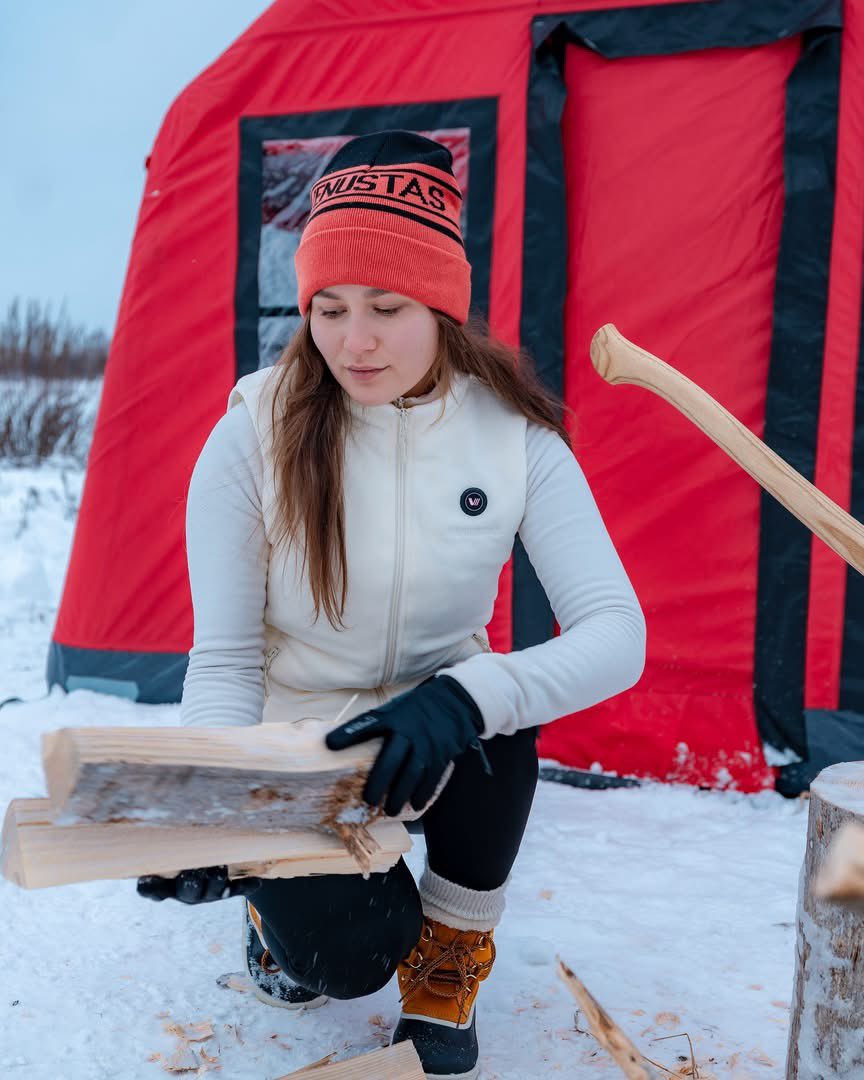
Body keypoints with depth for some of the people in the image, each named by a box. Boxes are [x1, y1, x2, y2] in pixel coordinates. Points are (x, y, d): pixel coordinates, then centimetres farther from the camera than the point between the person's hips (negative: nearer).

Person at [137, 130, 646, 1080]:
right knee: (352, 957, -26)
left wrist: (467, 696, -42)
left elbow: (616, 633, -23)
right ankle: (282, 892, 14)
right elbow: (224, 660, -14)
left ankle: (449, 973, -6)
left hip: (435, 743, 2)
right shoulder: (254, 438, -18)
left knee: (496, 715, -34)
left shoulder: (514, 437, -15)